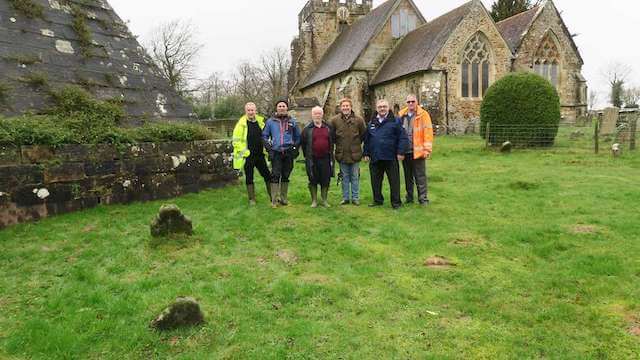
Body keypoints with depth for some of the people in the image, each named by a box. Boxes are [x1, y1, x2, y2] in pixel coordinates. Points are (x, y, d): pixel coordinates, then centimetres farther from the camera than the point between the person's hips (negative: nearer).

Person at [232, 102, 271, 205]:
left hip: (260, 155, 4)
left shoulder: (260, 122, 7)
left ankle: (273, 196, 21)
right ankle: (251, 199, 17)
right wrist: (244, 151, -15)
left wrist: (266, 149, 8)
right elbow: (236, 141, -9)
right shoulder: (241, 123, -8)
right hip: (248, 156, -4)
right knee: (249, 178, 5)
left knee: (267, 175, 9)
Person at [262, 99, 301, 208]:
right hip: (276, 153, -2)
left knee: (286, 176, 8)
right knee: (275, 176, -7)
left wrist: (295, 147, 6)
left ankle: (284, 199, 18)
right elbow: (264, 135, 12)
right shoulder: (270, 121, 6)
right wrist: (268, 146, 1)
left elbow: (298, 136, 18)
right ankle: (274, 200, -1)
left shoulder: (292, 121, 11)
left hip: (288, 153, 2)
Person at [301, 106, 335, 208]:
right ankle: (314, 200, 15)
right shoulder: (307, 129, 3)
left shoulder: (328, 128, 8)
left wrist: (330, 153, 11)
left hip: (325, 158, 1)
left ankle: (325, 200, 17)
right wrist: (307, 155, 9)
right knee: (313, 180, 4)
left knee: (325, 180, 5)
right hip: (312, 159, -1)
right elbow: (303, 144, 9)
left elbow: (332, 142, 16)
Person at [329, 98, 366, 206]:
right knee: (344, 177, 11)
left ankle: (355, 198, 18)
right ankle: (345, 198, 20)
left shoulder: (359, 120, -3)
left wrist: (357, 143, 5)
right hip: (342, 154, 1)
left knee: (355, 177, 8)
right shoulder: (334, 120, -2)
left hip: (355, 153, -1)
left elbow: (364, 134, 5)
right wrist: (338, 143, 6)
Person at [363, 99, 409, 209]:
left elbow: (403, 137, -6)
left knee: (394, 181, 2)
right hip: (375, 158, 4)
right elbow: (367, 140, 16)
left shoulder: (395, 121, -2)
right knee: (375, 181, 12)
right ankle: (378, 200, 26)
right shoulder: (372, 123, 12)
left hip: (391, 158, -4)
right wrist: (366, 153, 12)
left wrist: (400, 152, -12)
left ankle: (396, 202, 13)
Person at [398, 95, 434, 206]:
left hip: (418, 151, -4)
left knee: (420, 176, 1)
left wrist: (427, 149, -14)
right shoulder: (401, 115, 7)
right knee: (408, 176, 14)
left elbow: (428, 132, -9)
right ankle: (409, 197, 25)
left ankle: (423, 198, 8)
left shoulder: (423, 114, -5)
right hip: (405, 151, 5)